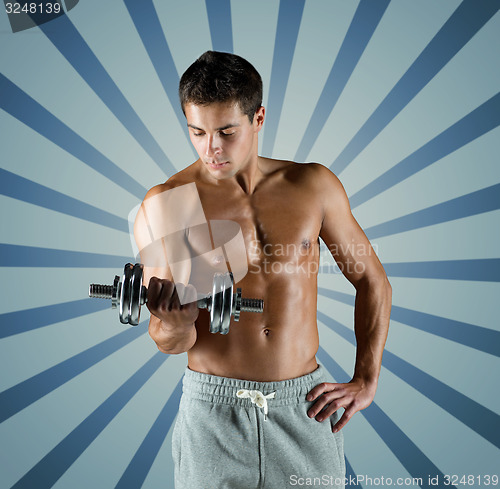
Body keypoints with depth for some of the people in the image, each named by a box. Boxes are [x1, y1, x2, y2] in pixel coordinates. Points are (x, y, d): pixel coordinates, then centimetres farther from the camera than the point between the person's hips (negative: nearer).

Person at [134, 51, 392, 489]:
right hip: (213, 407, -1)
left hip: (306, 406, 2)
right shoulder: (163, 206, -8)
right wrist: (174, 325, -27)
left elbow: (372, 280, 6)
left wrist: (365, 382, 1)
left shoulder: (314, 186, -3)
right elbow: (171, 343, -3)